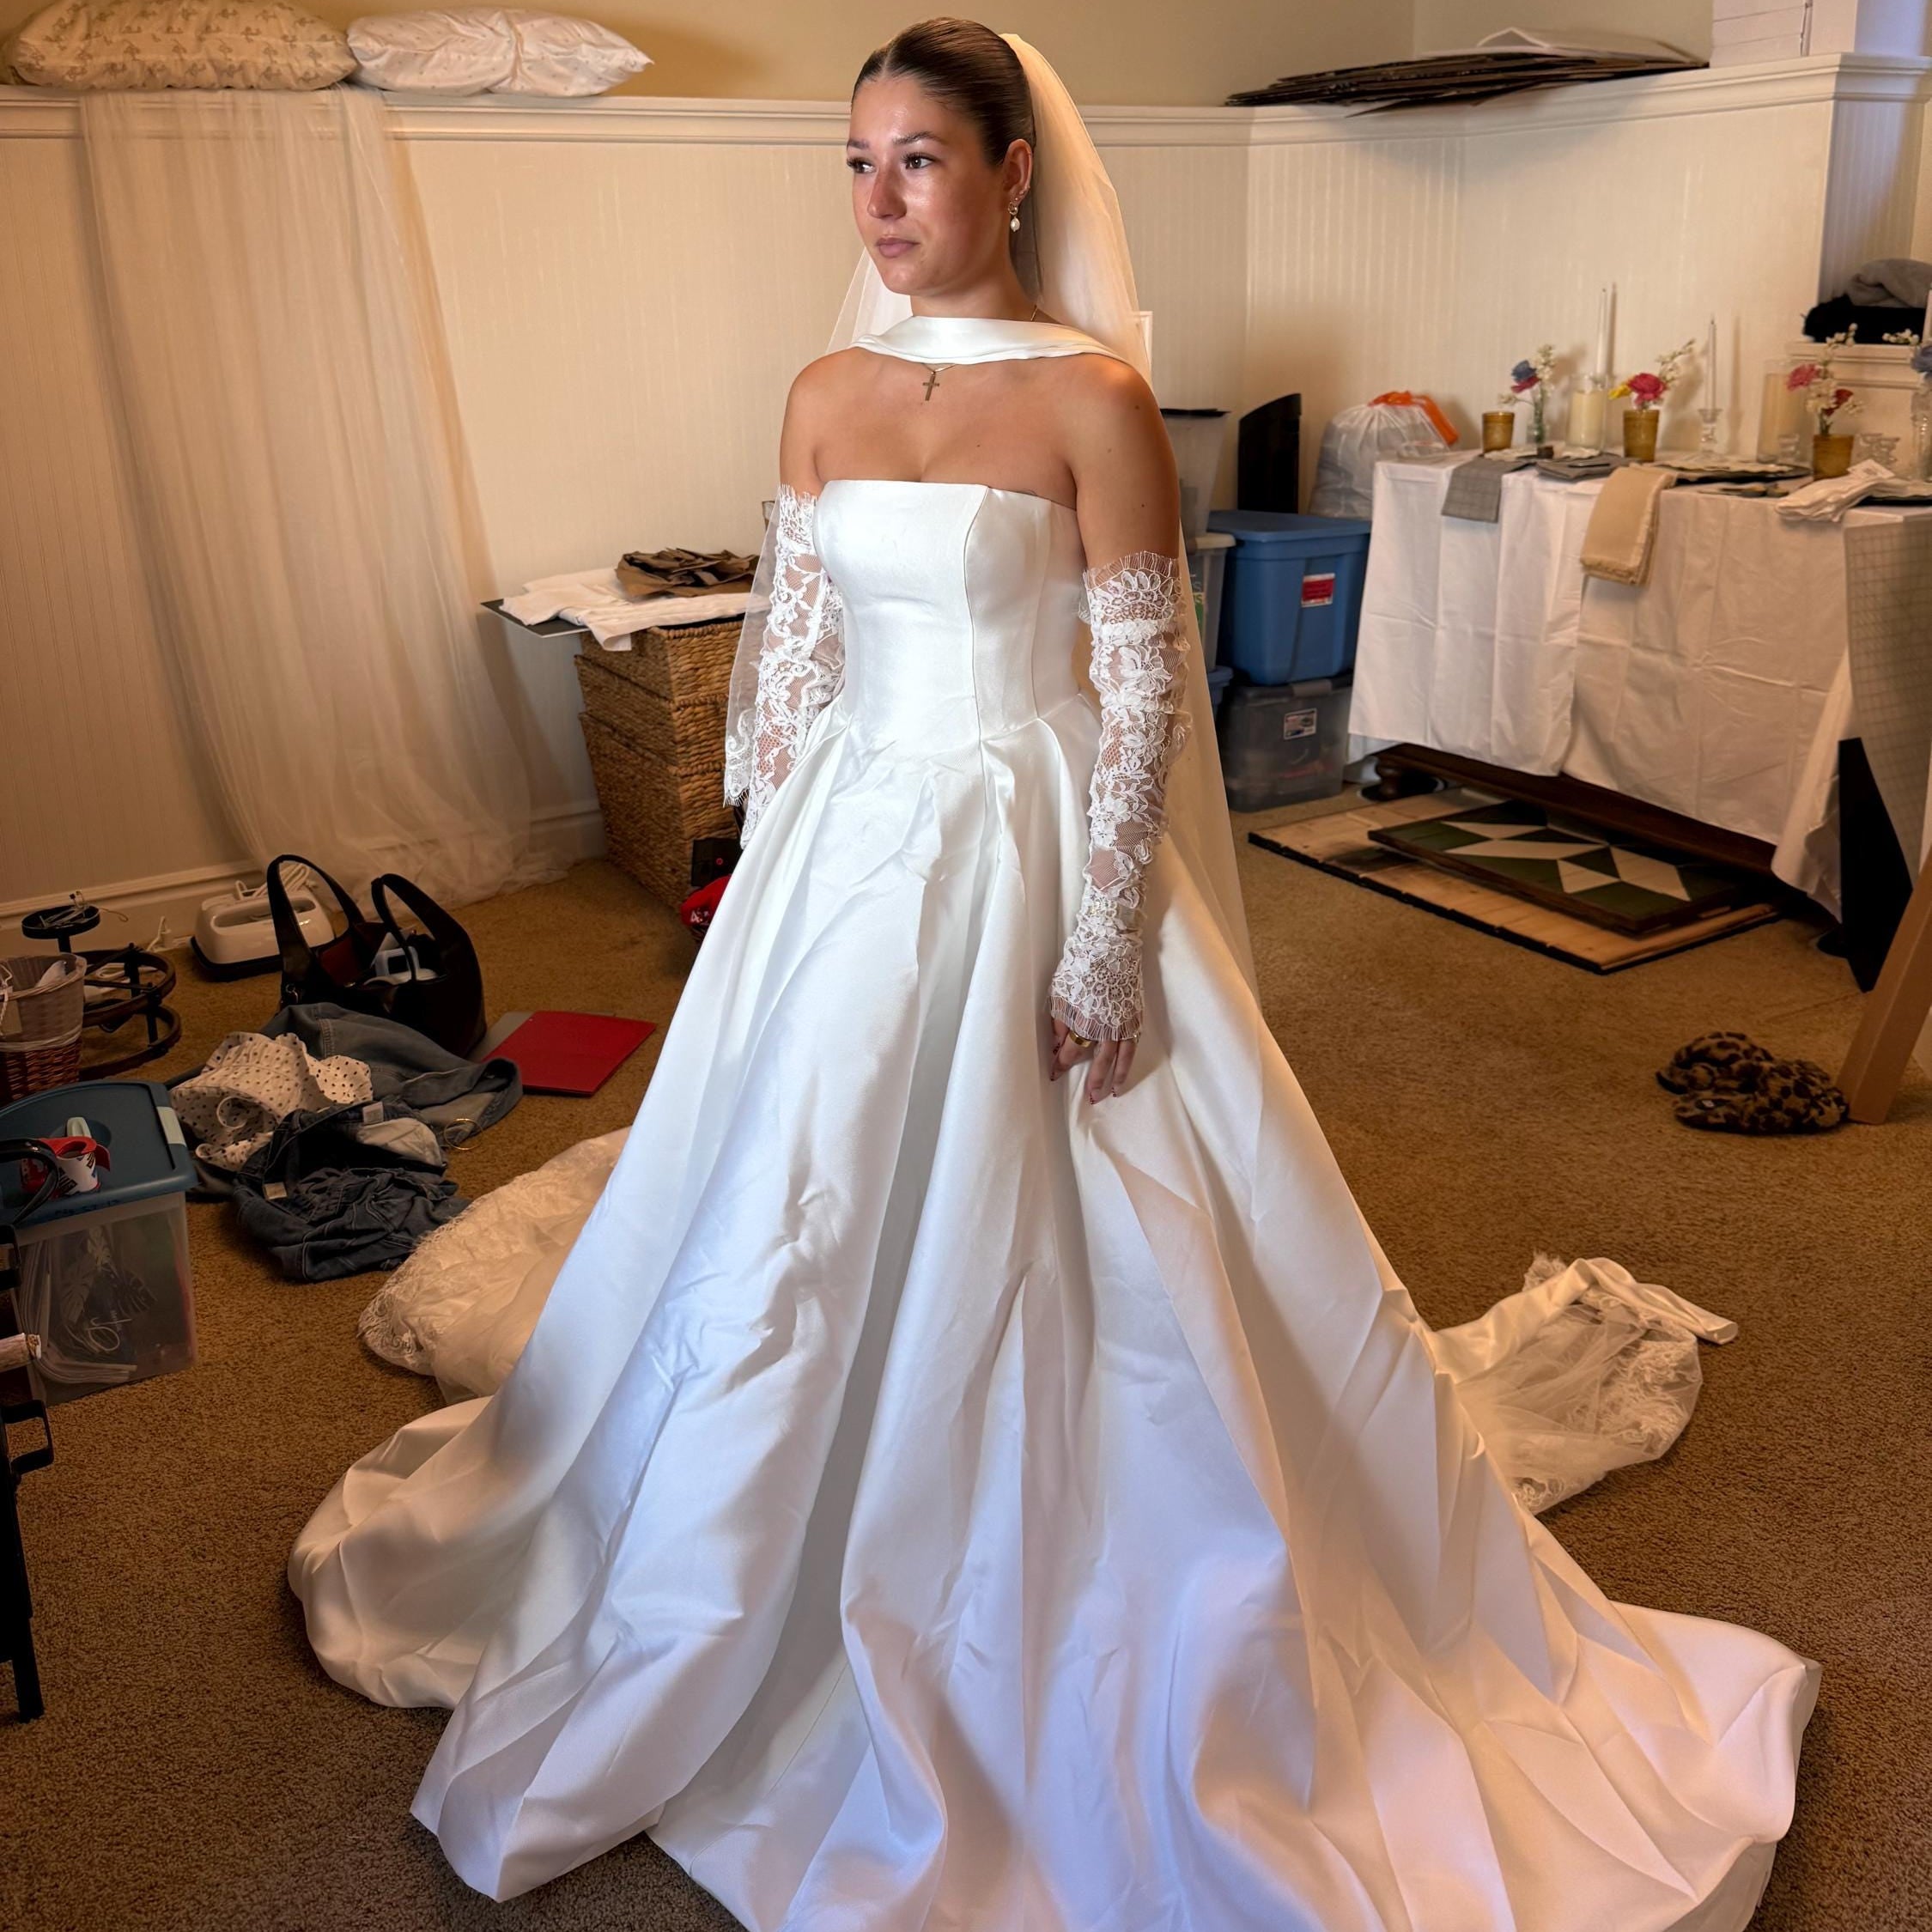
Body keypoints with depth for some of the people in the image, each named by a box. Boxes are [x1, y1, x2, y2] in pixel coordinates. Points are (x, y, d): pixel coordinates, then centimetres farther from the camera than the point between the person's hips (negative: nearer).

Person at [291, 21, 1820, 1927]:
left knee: (1044, 1258, 4)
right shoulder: (824, 396, 8)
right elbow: (783, 665, 10)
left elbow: (1143, 690, -10)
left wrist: (1101, 956, -14)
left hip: (1030, 863, -5)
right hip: (846, 861, 5)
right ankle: (802, 1602, 40)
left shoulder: (1094, 396, -8)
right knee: (795, 1236, 14)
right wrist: (781, 887, 7)